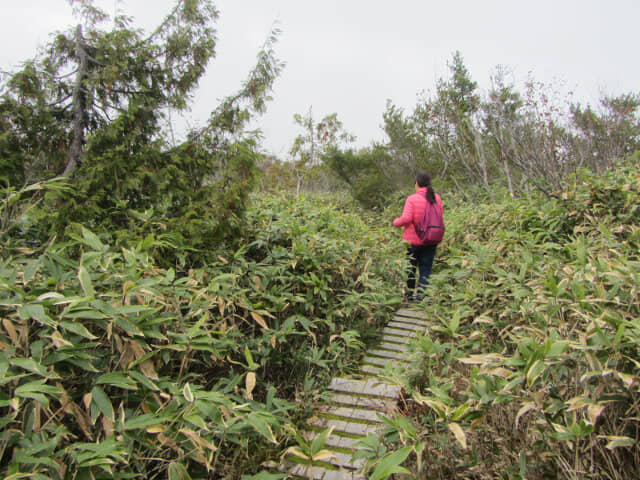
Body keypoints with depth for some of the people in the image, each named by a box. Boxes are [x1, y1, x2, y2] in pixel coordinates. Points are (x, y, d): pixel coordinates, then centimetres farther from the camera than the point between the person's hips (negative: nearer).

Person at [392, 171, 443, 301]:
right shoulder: (437, 198, 1)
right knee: (425, 269, 9)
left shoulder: (412, 199, -14)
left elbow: (406, 218, -19)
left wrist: (395, 222, -1)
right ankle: (421, 296, 6)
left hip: (413, 240, -3)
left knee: (410, 268, 12)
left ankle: (409, 295, 23)